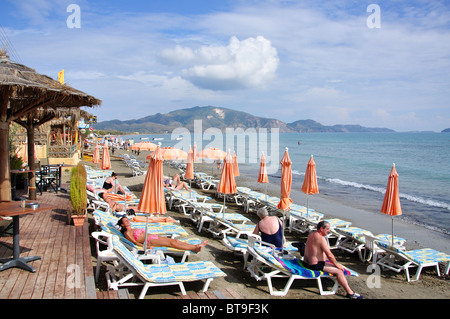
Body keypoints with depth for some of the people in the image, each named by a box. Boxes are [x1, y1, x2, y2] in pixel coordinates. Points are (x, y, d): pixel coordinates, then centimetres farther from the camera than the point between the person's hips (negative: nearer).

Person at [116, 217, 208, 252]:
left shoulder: (134, 229, 27)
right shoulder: (127, 233, 2)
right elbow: (135, 242, -9)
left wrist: (160, 237, 23)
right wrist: (146, 246, -23)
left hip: (154, 237, 8)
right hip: (150, 241, -8)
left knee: (174, 240, -9)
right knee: (171, 243, -20)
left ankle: (195, 246, -17)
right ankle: (195, 248, -28)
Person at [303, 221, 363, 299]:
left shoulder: (312, 234, 8)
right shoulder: (321, 238, -21)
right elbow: (329, 255, -21)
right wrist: (337, 264, -5)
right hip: (315, 265, -10)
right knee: (339, 271, -7)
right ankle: (350, 293, -1)